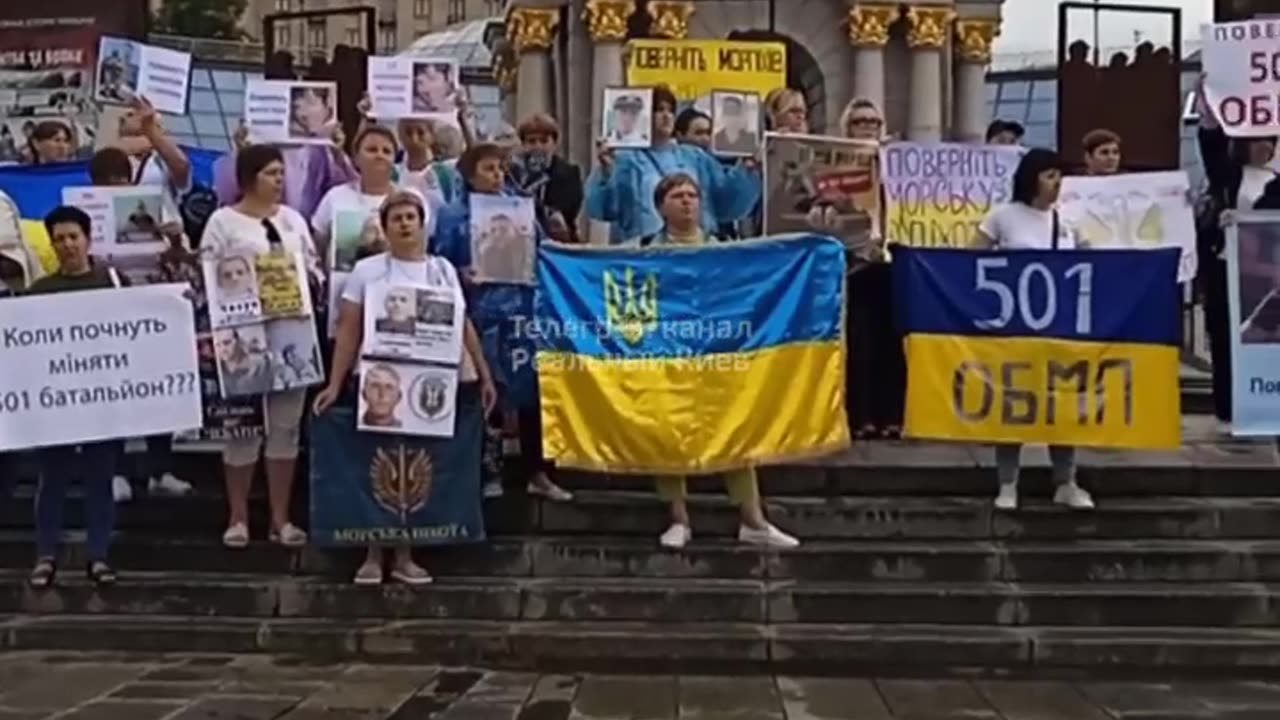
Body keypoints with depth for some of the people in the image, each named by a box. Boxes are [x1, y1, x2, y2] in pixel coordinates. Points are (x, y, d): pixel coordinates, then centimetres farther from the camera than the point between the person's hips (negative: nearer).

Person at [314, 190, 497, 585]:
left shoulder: (443, 270, 9)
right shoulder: (367, 270, 1)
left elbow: (463, 327, 11)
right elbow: (349, 330, -1)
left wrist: (484, 375, 8)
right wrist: (335, 383, -8)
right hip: (380, 382, -2)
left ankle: (404, 556, 16)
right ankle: (373, 555, 12)